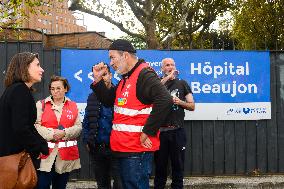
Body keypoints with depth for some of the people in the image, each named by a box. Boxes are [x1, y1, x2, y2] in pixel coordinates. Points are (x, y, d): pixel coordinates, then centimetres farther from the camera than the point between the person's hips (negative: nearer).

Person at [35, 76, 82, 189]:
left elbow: (78, 127, 4)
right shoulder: (41, 104, 7)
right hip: (46, 153, -2)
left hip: (66, 154, 2)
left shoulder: (73, 106, 11)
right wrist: (51, 134, -16)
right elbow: (36, 125, -3)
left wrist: (64, 133, -13)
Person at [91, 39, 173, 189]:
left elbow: (165, 101, -29)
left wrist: (147, 132, -24)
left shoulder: (144, 75, -16)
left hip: (137, 150, -10)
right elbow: (108, 101, 23)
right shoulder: (126, 78, 15)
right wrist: (98, 80, 9)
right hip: (124, 148, 10)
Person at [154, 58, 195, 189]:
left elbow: (192, 106, 9)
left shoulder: (182, 84, 10)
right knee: (160, 164, 7)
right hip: (160, 130, -1)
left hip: (177, 130, 1)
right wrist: (167, 78, -16)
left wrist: (180, 102, -10)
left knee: (178, 164, 4)